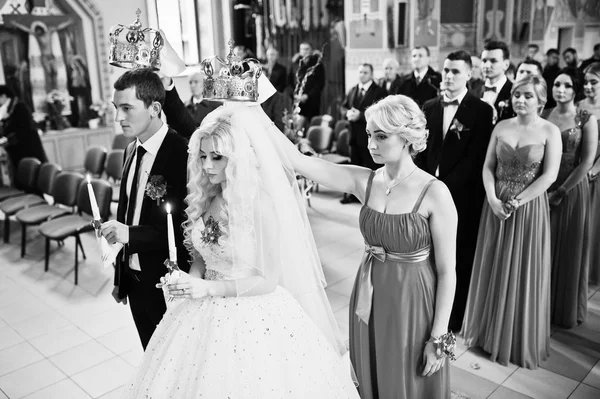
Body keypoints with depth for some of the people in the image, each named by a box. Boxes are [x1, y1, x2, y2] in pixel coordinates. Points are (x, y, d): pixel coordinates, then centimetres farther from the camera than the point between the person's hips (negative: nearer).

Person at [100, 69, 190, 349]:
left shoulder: (183, 154, -20)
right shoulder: (132, 150, 4)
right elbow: (127, 211, 10)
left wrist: (131, 234, -29)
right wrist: (120, 277, 14)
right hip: (135, 279, 7)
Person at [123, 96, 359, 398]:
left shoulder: (265, 205, -19)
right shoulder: (206, 198, 0)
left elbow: (268, 280, -16)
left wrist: (208, 288, -21)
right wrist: (190, 280, -7)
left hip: (255, 319, -6)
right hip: (206, 315, 6)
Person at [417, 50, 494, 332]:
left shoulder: (481, 110, -4)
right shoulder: (429, 107, 9)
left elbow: (476, 157, -10)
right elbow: (422, 150, 10)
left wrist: (445, 185, -15)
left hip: (463, 194, -3)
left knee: (462, 257, 8)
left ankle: (458, 315, 23)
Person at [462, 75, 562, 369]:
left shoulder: (550, 132, -6)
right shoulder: (501, 127, 5)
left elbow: (549, 176, -12)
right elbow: (488, 166, 3)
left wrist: (516, 202, -16)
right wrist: (493, 199, -11)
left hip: (529, 208, -3)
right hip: (496, 206, 4)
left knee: (524, 274, 6)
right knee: (493, 269, 12)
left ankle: (522, 340, 26)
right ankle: (489, 330, 31)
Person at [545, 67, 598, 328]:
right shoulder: (545, 116, 4)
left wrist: (561, 192, -12)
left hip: (571, 191, -3)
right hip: (542, 190, 3)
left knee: (569, 249, 7)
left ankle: (566, 309, 25)